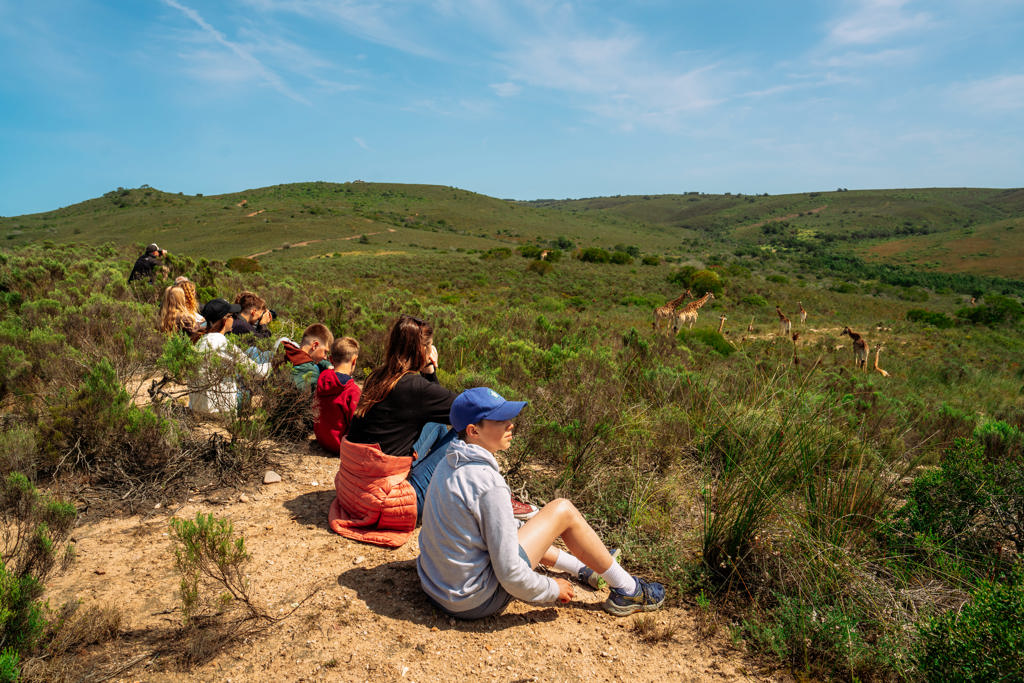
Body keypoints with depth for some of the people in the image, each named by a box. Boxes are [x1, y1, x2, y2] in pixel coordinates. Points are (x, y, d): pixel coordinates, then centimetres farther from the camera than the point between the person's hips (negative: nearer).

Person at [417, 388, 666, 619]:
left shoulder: (447, 465, 1)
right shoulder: (488, 483, -26)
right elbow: (510, 574, -23)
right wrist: (552, 589, -6)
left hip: (436, 587, 9)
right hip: (475, 602, -9)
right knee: (563, 510, -4)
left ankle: (584, 568, 46)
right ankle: (628, 590, 14)